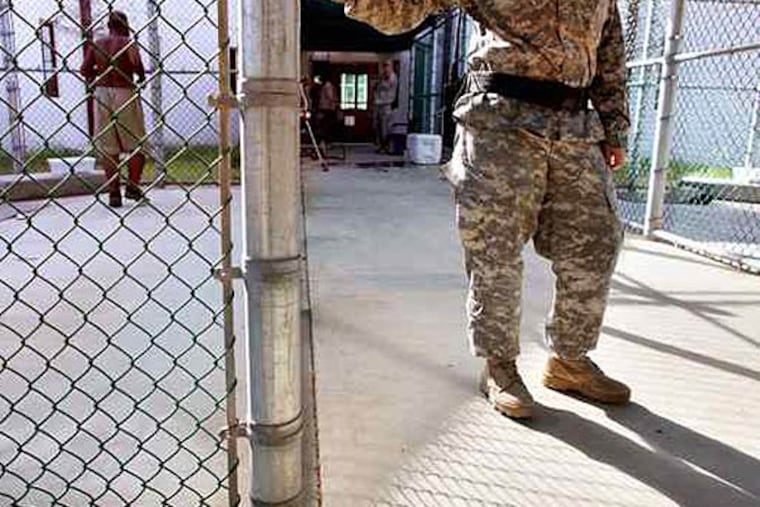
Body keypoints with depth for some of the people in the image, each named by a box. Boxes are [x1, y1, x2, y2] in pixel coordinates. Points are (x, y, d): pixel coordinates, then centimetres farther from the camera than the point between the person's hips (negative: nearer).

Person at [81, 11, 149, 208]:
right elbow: (137, 65, -19)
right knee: (137, 144, 8)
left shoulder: (97, 44, 9)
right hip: (125, 94, -4)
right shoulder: (128, 43, -3)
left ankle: (113, 193, 7)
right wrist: (141, 78, 2)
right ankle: (132, 186, 0)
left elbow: (85, 70, 1)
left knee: (107, 147, 7)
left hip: (102, 94, 4)